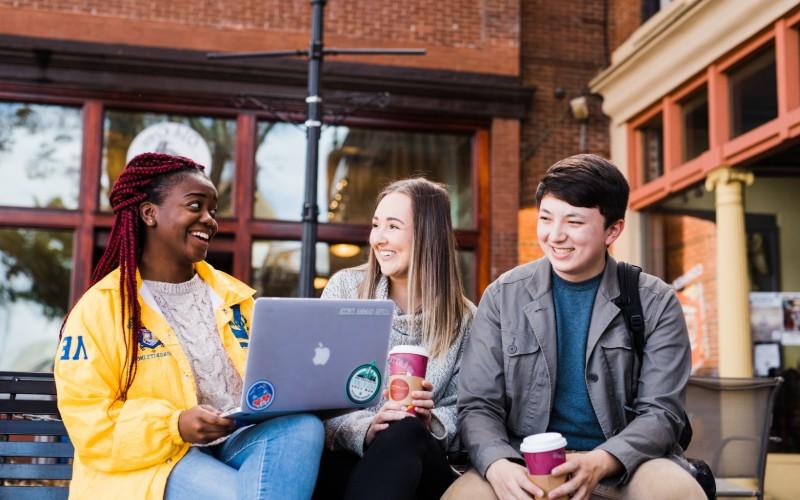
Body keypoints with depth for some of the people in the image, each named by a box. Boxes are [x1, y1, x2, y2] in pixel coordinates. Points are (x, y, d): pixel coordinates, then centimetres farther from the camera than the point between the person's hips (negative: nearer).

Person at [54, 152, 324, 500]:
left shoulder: (231, 295, 16)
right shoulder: (100, 307, -2)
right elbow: (89, 422, -9)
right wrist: (175, 426, -23)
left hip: (236, 443, 6)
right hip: (151, 462, -6)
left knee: (303, 425, -26)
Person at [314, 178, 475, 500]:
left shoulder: (462, 318, 5)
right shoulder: (345, 288, 4)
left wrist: (432, 421, -18)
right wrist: (363, 429, -22)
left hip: (418, 463, 3)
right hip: (343, 457, -2)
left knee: (406, 432, -35)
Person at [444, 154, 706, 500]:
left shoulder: (655, 303, -1)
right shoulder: (502, 297, 1)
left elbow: (661, 412, -5)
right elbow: (478, 406, -2)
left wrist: (600, 462, -25)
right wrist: (498, 465, -23)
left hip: (623, 463, 1)